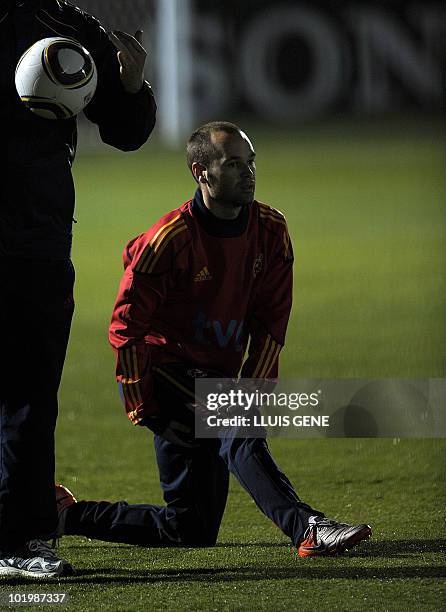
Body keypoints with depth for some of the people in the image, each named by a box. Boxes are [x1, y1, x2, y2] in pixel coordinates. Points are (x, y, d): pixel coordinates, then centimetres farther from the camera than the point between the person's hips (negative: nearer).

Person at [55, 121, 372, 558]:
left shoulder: (270, 230, -2)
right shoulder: (171, 238, -18)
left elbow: (270, 323, 3)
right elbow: (126, 329, -13)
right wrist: (146, 412, -16)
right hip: (170, 371, -7)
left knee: (192, 530, 6)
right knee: (239, 435, -36)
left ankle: (67, 514, 18)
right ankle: (309, 529, -50)